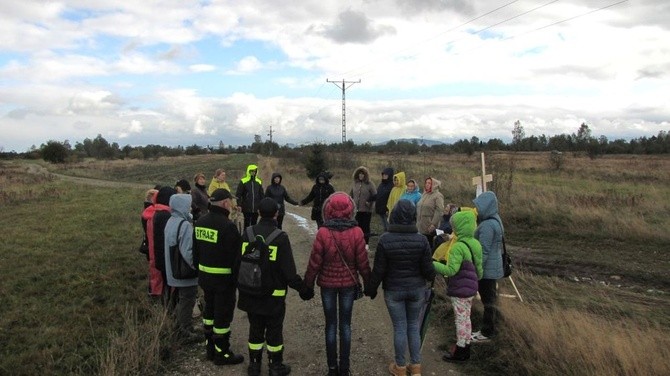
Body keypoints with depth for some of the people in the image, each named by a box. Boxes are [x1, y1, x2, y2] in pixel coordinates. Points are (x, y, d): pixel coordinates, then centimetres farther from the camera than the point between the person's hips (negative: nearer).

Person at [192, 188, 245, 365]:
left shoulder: (200, 222, 3)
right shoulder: (227, 225, -23)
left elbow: (196, 249, 11)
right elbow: (235, 255, -21)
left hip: (205, 276, 8)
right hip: (223, 278, -8)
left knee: (210, 310, 20)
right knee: (223, 314, 4)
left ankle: (210, 348, 33)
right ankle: (222, 354, 16)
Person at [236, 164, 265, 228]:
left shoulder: (259, 182, 9)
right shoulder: (243, 181, -2)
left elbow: (261, 195, 15)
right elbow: (238, 194, -3)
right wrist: (239, 205, -10)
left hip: (256, 208, 3)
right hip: (246, 208, -3)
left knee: (254, 223, 9)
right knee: (247, 223, 0)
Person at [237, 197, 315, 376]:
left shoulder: (247, 234, -6)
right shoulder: (281, 237, -18)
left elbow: (237, 263, 2)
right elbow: (289, 271, -18)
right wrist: (304, 289, -6)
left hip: (250, 293, 4)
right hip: (273, 295, -4)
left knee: (255, 329, 18)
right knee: (274, 331, 12)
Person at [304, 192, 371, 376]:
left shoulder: (323, 233, -17)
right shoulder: (356, 232, -14)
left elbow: (315, 262, -11)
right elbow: (362, 262, -8)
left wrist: (308, 283, 3)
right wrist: (369, 282, 8)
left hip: (328, 283, -1)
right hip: (349, 283, 1)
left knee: (331, 324, 12)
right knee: (345, 324, 13)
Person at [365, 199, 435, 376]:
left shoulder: (385, 239, -17)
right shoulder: (421, 240, -12)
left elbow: (378, 270, -11)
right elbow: (428, 269, -6)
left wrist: (371, 288, 4)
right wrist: (432, 277, 17)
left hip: (393, 290, -2)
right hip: (417, 289, 2)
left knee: (399, 327, 10)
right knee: (414, 325, 17)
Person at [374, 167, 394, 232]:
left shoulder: (392, 185, -11)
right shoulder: (381, 184, 14)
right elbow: (376, 196, 18)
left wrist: (389, 210, -21)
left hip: (387, 211, -8)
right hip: (380, 210, 8)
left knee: (389, 228, -6)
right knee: (385, 228, 13)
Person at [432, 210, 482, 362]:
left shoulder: (458, 247, -24)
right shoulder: (476, 244, 4)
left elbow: (451, 270, -27)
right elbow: (478, 267, 13)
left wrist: (432, 264, -21)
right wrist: (477, 279, 29)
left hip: (459, 290, -9)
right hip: (471, 288, 9)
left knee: (460, 319, 4)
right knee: (466, 318, 19)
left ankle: (460, 351, 16)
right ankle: (465, 347, 31)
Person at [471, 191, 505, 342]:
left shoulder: (487, 226, -24)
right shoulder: (495, 220, 7)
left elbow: (483, 252, -23)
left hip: (487, 269, -10)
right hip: (493, 268, 10)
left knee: (488, 300, 3)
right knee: (491, 299, 18)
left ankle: (486, 332, 15)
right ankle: (490, 328, 30)